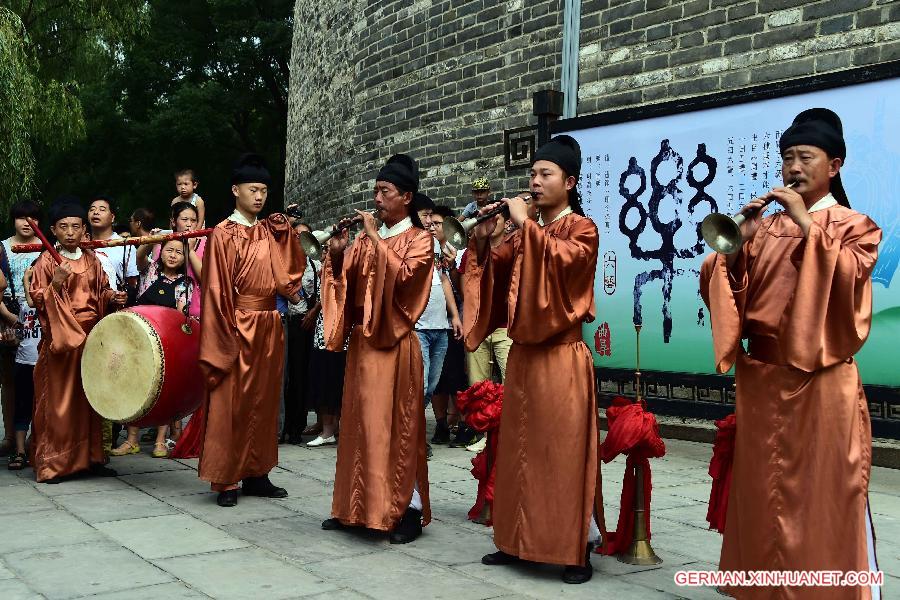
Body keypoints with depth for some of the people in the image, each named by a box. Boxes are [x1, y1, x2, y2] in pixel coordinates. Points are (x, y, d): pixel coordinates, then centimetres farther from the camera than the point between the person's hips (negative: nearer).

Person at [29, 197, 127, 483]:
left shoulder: (92, 260, 10)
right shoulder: (47, 260, -3)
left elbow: (102, 292, 19)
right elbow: (37, 299, -7)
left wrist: (113, 298, -1)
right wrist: (56, 283, -22)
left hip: (91, 335, 4)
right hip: (61, 337, -4)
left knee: (90, 396, 8)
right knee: (59, 398, -2)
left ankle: (89, 456, 17)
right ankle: (51, 463, 6)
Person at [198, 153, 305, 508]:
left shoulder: (271, 232, 10)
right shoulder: (223, 234, -6)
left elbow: (289, 274, 8)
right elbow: (217, 291, -9)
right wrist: (224, 340, -14)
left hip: (269, 328, 6)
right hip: (238, 329, -6)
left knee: (263, 401, 10)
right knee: (231, 403, 0)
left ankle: (256, 474, 19)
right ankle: (226, 480, 8)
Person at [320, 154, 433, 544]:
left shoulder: (419, 239, -1)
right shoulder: (367, 239, 14)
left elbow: (403, 276, -18)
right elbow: (344, 282, 10)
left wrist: (376, 240, -16)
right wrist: (337, 254, -7)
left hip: (394, 344, -6)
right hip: (362, 341, 6)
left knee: (396, 424, -4)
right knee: (359, 422, 8)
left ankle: (409, 509, 4)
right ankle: (358, 506, 18)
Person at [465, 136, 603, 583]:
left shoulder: (582, 228, -2)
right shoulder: (526, 236, 15)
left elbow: (564, 257, -23)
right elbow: (491, 269, 10)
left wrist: (525, 224, -19)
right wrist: (482, 240, -6)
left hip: (561, 357, -6)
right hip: (522, 354, 6)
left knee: (565, 451, -4)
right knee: (519, 447, 9)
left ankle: (578, 550, 5)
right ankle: (519, 540, 19)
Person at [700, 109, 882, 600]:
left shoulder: (855, 226, 4)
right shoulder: (764, 228, 12)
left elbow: (848, 278, -15)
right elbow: (714, 284, 5)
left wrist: (808, 225, -17)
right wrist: (738, 243, -11)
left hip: (821, 379, -3)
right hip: (761, 378, 4)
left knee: (827, 494, -3)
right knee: (764, 491, 8)